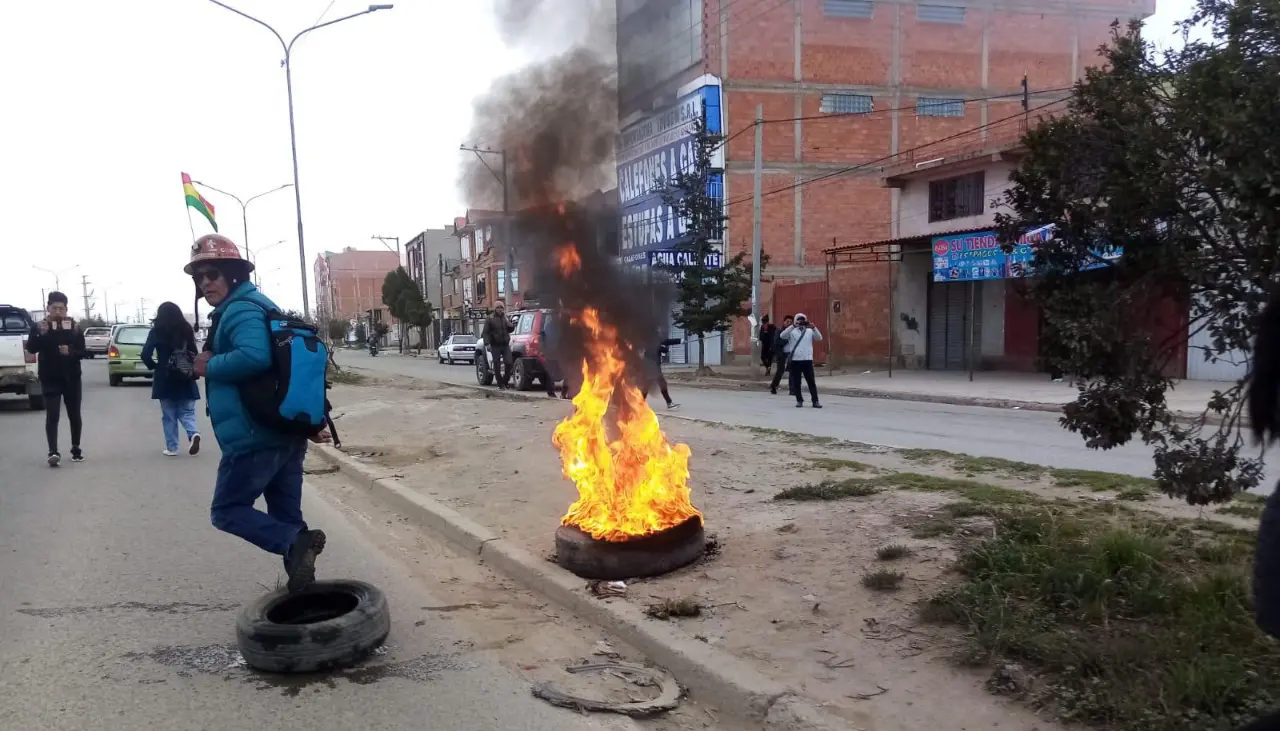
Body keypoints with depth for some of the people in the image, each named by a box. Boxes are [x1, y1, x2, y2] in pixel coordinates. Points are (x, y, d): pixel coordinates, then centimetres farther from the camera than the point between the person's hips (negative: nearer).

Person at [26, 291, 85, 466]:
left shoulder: (74, 327, 3)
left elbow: (82, 352, 0)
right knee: (52, 416, -11)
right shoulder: (39, 327, 0)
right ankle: (53, 452, -18)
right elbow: (31, 349, -12)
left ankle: (76, 449, 21)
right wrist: (40, 334, -27)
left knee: (74, 415, 9)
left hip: (72, 378, 2)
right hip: (50, 379, -2)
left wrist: (71, 352, -21)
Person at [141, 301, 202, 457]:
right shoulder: (187, 330, 1)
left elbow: (146, 355, -11)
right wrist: (192, 370, 8)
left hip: (166, 379, -2)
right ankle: (194, 433, -17)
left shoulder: (157, 332, -5)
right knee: (186, 412, 10)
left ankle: (172, 448, 10)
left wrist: (154, 367, 6)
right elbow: (194, 354, -1)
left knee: (169, 416, 8)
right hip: (185, 380, 2)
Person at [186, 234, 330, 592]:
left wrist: (209, 366, -15)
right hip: (287, 433, 9)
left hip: (255, 437, -9)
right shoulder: (257, 306, 18)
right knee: (287, 515, 14)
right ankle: (301, 586, 20)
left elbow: (254, 357, -33)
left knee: (227, 511, 4)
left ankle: (295, 542, -15)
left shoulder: (240, 310, -13)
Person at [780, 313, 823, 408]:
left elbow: (819, 338, -3)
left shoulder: (810, 331, 10)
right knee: (796, 382, 3)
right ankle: (799, 400, 13)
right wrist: (793, 326, -24)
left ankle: (815, 401, 4)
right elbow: (782, 335, -15)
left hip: (807, 360, 1)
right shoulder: (792, 332, 4)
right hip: (795, 360, -1)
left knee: (811, 381, 0)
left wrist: (813, 328, -19)